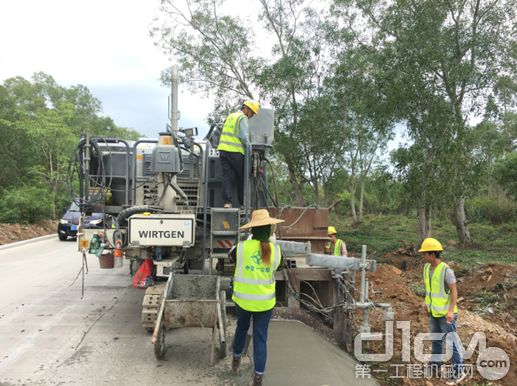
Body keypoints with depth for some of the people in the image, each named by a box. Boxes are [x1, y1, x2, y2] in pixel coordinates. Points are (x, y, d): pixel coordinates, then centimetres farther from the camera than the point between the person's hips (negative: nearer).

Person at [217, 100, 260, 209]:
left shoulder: (230, 116, 22)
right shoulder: (242, 118, -4)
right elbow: (243, 137, -13)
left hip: (223, 149, 7)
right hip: (235, 151, -7)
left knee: (226, 176, 3)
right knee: (241, 177, 3)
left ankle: (227, 202, -4)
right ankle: (243, 203, 8)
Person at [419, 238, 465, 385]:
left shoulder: (446, 270, -24)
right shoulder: (427, 267, -1)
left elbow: (454, 291, -20)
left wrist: (451, 311, -25)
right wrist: (426, 302, 12)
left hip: (446, 313, -7)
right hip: (434, 311, 7)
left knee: (451, 341, 3)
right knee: (435, 338, 20)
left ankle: (458, 371, 17)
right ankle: (435, 363, 36)